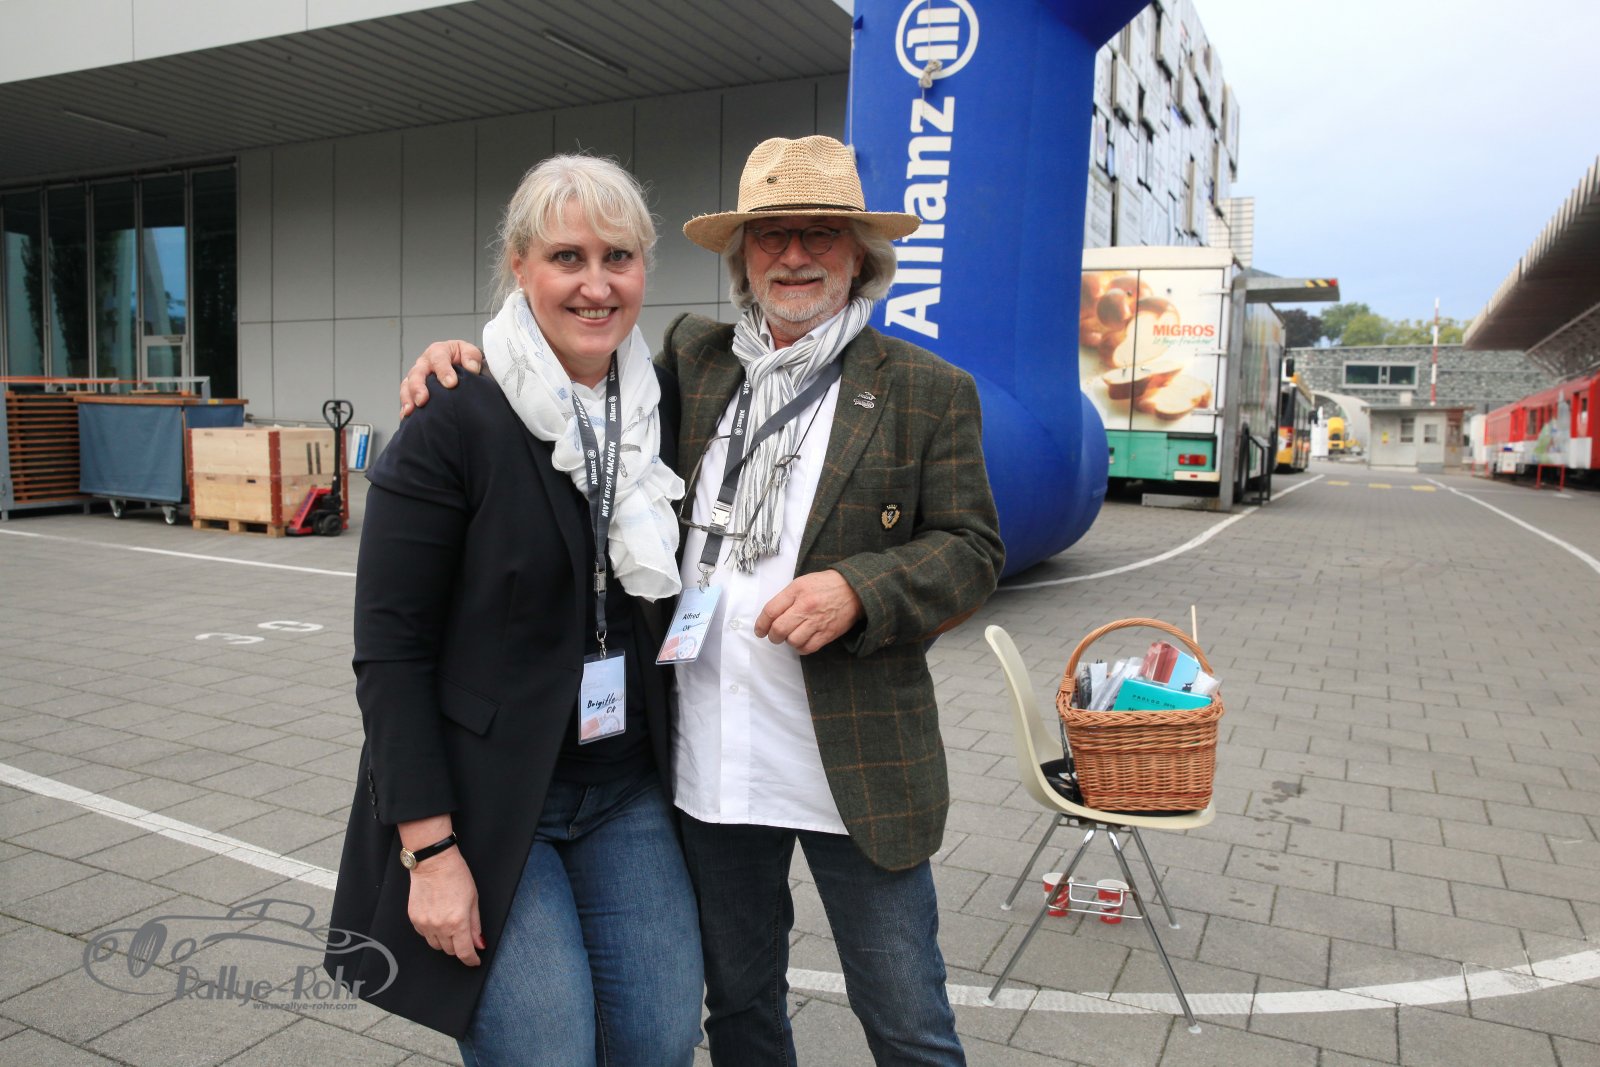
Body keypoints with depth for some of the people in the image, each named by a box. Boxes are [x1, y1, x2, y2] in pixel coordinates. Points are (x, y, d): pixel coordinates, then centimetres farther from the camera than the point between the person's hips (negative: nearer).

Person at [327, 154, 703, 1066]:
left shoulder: (663, 406, 1)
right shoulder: (456, 424, -14)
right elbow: (390, 650, -13)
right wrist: (430, 848, -15)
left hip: (629, 791, 5)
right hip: (484, 799, -4)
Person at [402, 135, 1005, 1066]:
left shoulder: (928, 392, -2)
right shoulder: (691, 359, 6)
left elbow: (973, 551, -4)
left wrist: (858, 590, -21)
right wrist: (470, 359, -1)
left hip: (857, 770, -3)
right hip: (710, 760, 3)